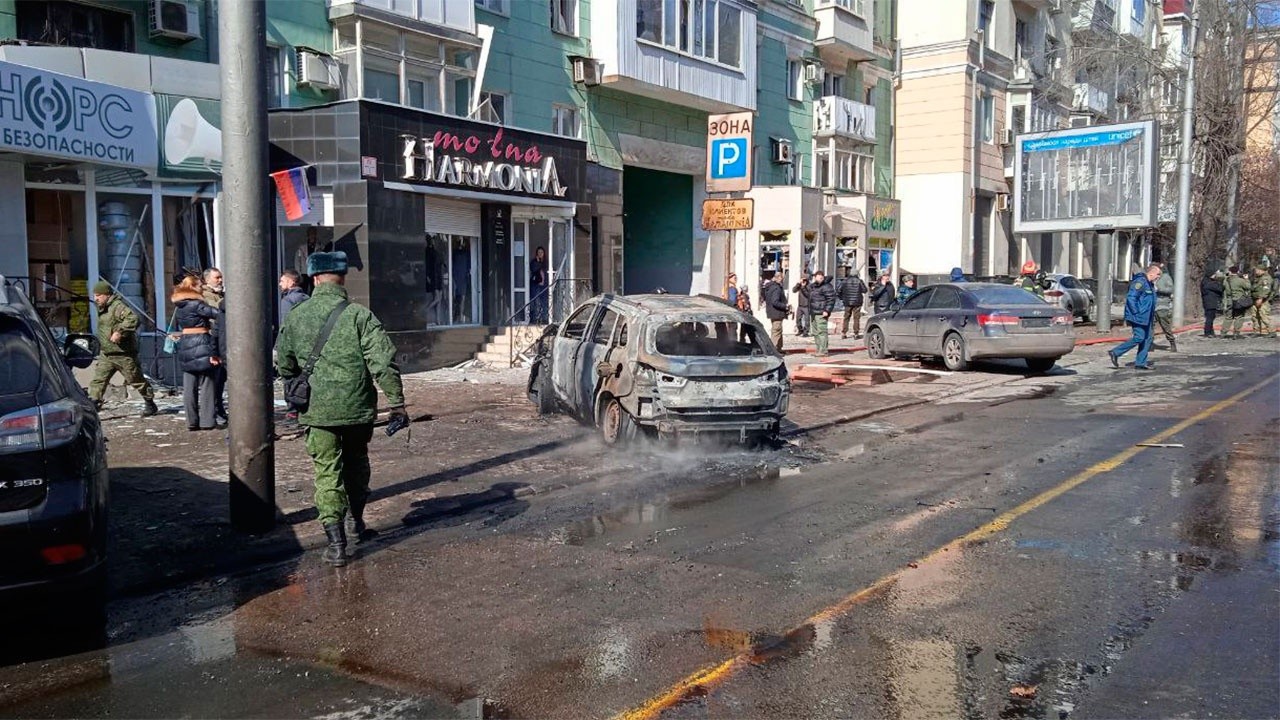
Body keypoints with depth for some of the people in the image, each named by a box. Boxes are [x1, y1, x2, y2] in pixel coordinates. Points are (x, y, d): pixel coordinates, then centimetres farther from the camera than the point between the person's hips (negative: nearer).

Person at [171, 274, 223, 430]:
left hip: (184, 346, 8)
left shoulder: (178, 307, 13)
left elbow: (177, 325, 19)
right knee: (206, 384, -1)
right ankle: (207, 420, -1)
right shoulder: (196, 304, -12)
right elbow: (217, 314, -18)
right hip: (201, 345, -8)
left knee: (189, 386, 8)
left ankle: (192, 420, 9)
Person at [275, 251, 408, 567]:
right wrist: (397, 403, -7)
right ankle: (357, 523, 36)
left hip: (317, 411, 1)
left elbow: (284, 365, 12)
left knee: (327, 472, 5)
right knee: (356, 464, 21)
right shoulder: (359, 315, -8)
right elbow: (383, 363, -13)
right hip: (358, 409, 0)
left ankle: (336, 542, -1)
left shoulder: (296, 317, 1)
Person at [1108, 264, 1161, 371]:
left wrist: (1152, 315, 21)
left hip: (1146, 318, 10)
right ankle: (1115, 353, -3)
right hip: (1138, 317, -10)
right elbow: (1131, 298, -22)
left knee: (1147, 339, 8)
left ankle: (1140, 363, 11)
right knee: (1139, 338, -12)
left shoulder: (1150, 284, 16)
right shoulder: (1140, 282, -16)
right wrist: (1136, 313, -21)